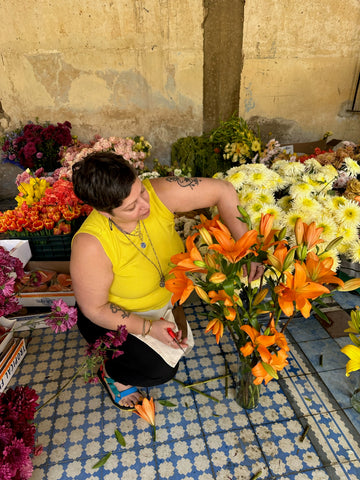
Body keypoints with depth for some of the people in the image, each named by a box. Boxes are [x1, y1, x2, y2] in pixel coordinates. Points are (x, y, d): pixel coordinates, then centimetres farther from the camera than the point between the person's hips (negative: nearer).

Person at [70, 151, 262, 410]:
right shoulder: (90, 245, -37)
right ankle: (110, 371, 16)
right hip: (114, 316, -4)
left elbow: (222, 190, -26)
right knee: (160, 370, -15)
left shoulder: (157, 193, -31)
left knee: (183, 345, 16)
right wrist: (148, 328, -30)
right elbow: (94, 308, -23)